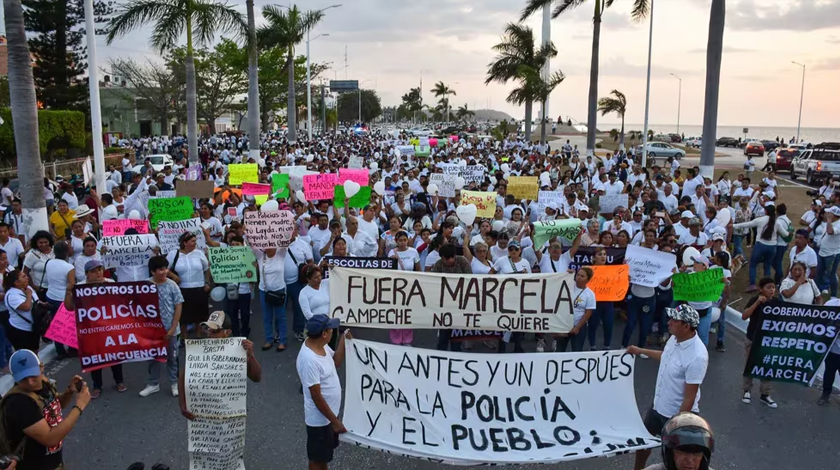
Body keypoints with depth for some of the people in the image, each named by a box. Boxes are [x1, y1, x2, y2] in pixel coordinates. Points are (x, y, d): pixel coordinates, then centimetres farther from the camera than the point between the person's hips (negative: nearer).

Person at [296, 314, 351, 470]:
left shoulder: (321, 345, -6)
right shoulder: (309, 359, -33)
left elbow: (336, 362, 13)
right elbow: (316, 396, -27)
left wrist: (343, 340, -2)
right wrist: (335, 421, -20)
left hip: (329, 413, 9)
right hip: (319, 418, -9)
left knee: (325, 454, 27)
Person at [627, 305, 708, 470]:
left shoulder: (697, 357, -32)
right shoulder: (675, 338, -8)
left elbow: (690, 398, -26)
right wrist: (640, 351, 26)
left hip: (678, 414, -8)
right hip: (658, 406, 8)